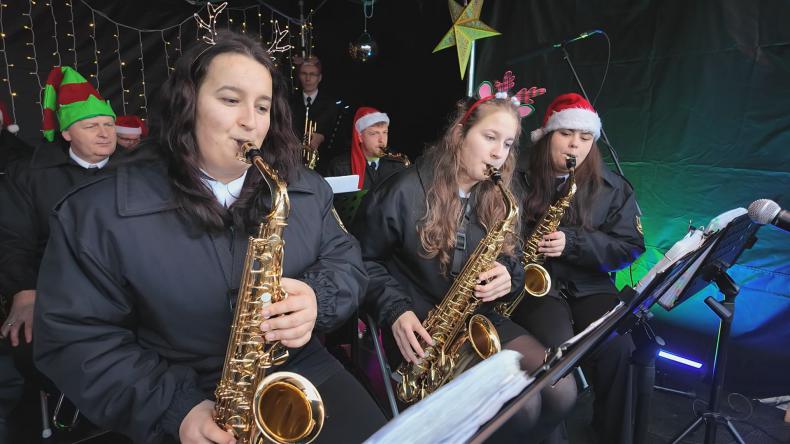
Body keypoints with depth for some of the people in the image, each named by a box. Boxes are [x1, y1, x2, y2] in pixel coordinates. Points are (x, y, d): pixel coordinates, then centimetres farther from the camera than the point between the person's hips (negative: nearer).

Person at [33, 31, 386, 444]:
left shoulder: (306, 189, 2)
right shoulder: (98, 213, -8)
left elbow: (346, 260, 6)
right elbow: (73, 338, -7)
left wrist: (317, 298, -16)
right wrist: (174, 408, -17)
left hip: (304, 373, 2)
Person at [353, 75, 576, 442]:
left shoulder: (499, 200, 6)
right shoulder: (405, 191, -13)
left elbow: (514, 262, 14)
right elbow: (361, 258, -5)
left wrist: (508, 275, -11)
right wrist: (394, 310, -19)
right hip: (422, 330, -6)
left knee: (561, 392, -10)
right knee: (520, 406, -21)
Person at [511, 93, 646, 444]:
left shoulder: (612, 188, 6)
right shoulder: (520, 181, 2)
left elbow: (629, 246, 0)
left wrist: (572, 242, -17)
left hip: (589, 285, 2)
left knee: (618, 348, -23)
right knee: (558, 349, -28)